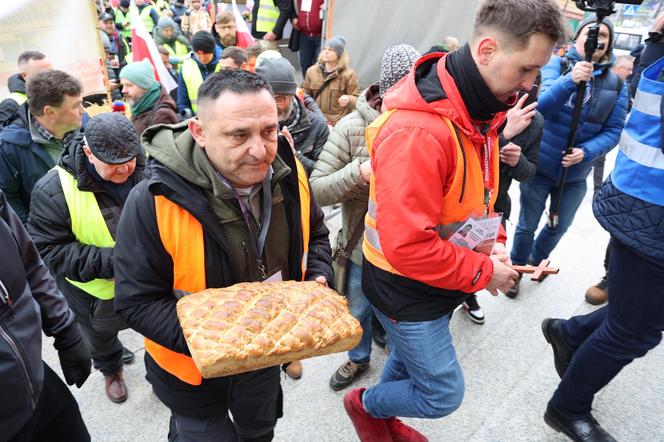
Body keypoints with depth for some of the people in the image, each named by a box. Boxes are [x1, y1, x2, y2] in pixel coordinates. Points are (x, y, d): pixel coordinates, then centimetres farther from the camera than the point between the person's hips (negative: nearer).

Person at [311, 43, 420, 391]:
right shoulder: (351, 128, -16)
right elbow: (317, 190, -19)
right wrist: (358, 171, -35)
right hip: (363, 247, 0)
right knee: (358, 311, 24)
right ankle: (358, 359, 55)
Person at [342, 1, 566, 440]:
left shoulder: (479, 109, 1)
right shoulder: (417, 129, -32)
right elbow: (406, 245, -32)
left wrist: (494, 241, -2)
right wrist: (483, 272, -19)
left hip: (437, 280, 9)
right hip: (407, 287, -8)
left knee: (410, 361, 27)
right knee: (443, 394, 7)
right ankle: (364, 404, 35)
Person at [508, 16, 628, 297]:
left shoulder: (616, 84, -3)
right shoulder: (557, 64, -10)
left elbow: (613, 131, -3)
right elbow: (541, 105, -24)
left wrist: (586, 152, -22)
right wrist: (570, 80, -41)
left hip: (576, 174, 4)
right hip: (539, 165, -3)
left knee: (559, 227, 21)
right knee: (527, 225, 10)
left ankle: (536, 259, 49)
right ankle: (517, 268, 34)